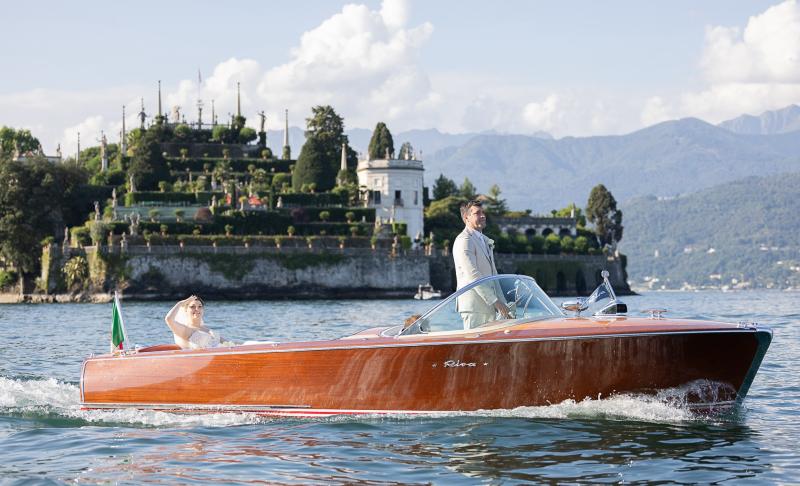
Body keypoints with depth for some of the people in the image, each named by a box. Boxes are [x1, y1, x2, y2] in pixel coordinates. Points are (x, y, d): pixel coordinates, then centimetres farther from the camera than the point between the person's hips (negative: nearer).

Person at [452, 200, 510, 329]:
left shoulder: (485, 240, 21)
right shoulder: (464, 241, -10)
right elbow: (473, 276, -18)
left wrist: (502, 305, 14)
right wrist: (495, 301, -18)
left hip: (488, 307, 9)